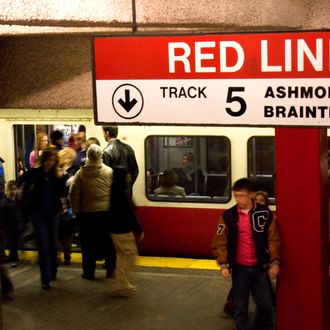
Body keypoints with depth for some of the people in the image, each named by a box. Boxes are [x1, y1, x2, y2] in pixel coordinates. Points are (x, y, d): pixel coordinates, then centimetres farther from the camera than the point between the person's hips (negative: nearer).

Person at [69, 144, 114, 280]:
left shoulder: (81, 173, -7)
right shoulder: (109, 172, -6)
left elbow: (74, 194, -5)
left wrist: (76, 211, 5)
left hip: (86, 213, -1)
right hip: (106, 212, 1)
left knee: (88, 243, 8)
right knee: (108, 242, 11)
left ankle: (89, 272, 11)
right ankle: (110, 270, 16)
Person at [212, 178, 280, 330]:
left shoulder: (265, 213, -4)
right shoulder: (228, 216, -4)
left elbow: (273, 239, 0)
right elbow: (220, 242, 0)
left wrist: (275, 262, -7)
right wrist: (224, 264, -9)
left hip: (260, 267, 0)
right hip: (240, 268, 0)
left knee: (266, 305, 5)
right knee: (241, 307, 4)